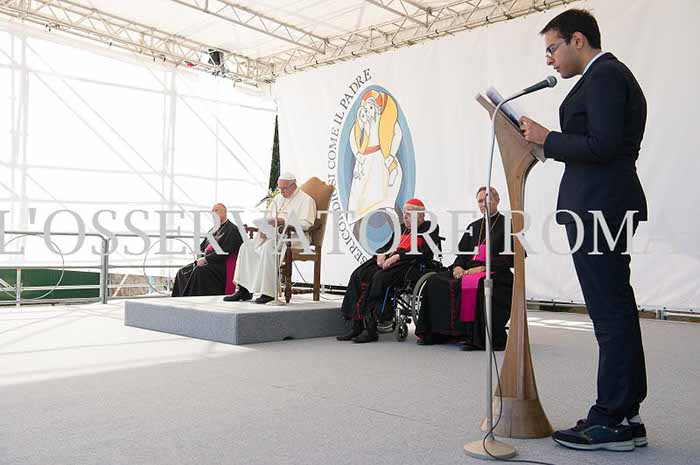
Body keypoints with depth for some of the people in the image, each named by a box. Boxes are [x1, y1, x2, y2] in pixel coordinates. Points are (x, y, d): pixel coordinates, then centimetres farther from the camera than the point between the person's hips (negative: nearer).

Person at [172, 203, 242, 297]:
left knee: (198, 271, -33)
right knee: (183, 272, -8)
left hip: (221, 265, -8)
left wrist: (205, 259, -15)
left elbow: (224, 252, -15)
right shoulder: (215, 229, 22)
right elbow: (202, 248, 23)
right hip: (207, 262, 9)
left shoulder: (232, 229, -4)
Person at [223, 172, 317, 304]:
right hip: (273, 234, 8)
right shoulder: (278, 198, 23)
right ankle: (244, 290, -12)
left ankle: (269, 292, -32)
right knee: (247, 247, -10)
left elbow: (306, 224, -13)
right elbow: (267, 218, 19)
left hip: (294, 236, -8)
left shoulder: (306, 200, -1)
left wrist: (283, 221, -22)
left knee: (268, 248, -34)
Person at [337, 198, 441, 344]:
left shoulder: (430, 227, 5)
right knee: (358, 275, -17)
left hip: (411, 265, -7)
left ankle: (371, 329, -30)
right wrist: (381, 254, -1)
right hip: (389, 260, 8)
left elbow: (426, 252, -11)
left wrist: (398, 256, -17)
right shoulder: (401, 228, 28)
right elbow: (387, 246, 24)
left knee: (379, 278, -33)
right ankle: (357, 326, -20)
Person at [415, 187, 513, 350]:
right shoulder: (473, 227, 24)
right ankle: (435, 333, -12)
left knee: (475, 285, -40)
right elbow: (462, 252, 19)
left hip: (495, 274, -6)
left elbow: (509, 258, -7)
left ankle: (476, 338, -35)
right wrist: (458, 266, -3)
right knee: (434, 281, -14)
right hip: (468, 270, 7)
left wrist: (483, 268, -16)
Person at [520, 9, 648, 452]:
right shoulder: (611, 74, 23)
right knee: (617, 311, 12)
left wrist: (548, 138, -10)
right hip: (609, 207, 11)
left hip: (597, 208, -11)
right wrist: (552, 141, 15)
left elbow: (602, 145, -20)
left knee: (610, 313, -7)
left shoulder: (603, 75, -9)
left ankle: (612, 420, 1)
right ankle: (626, 416, 20)